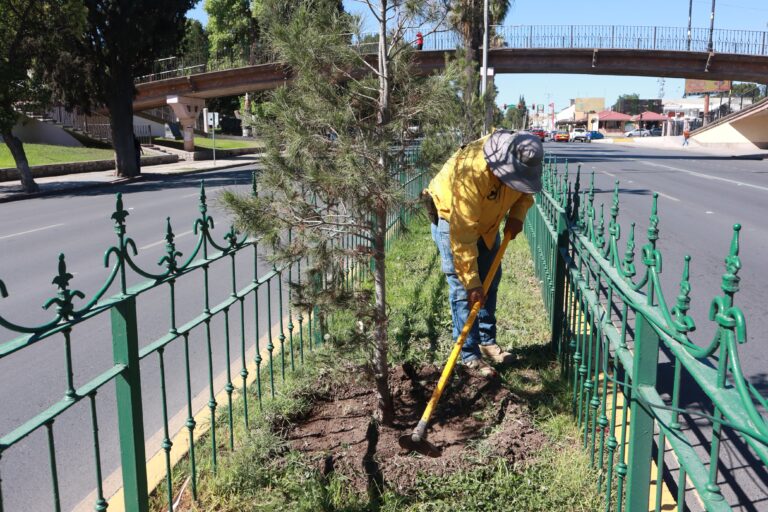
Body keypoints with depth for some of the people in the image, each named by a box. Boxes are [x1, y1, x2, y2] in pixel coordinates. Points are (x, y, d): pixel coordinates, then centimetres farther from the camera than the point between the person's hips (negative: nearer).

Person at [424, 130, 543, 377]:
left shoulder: (523, 161, -23)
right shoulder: (471, 173, -42)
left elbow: (525, 190, 4)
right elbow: (462, 236, -39)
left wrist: (517, 215, -15)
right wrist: (472, 283, -35)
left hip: (487, 220, 7)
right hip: (450, 217, -7)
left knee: (490, 281, 12)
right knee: (463, 289, -8)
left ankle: (487, 341, 27)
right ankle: (470, 355, 1)